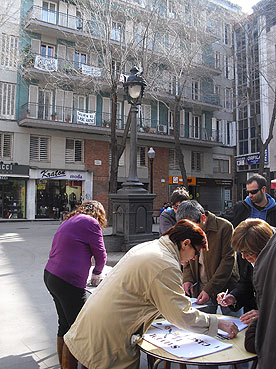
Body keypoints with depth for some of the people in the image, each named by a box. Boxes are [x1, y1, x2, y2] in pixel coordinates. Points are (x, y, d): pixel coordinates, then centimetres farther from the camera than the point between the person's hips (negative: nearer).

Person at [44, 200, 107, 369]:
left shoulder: (69, 221, 17)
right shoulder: (91, 223, -8)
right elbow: (100, 254, -4)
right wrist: (97, 273, 16)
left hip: (50, 275, 9)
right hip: (68, 283, -9)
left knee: (64, 324, 21)